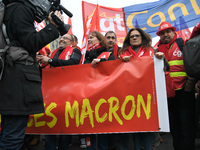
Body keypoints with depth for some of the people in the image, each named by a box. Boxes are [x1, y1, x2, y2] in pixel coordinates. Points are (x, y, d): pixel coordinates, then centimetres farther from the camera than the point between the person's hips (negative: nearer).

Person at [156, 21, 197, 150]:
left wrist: (191, 80, -10)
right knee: (173, 125, 13)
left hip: (184, 90, -4)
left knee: (186, 125, -2)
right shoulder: (159, 49, 14)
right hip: (167, 91, 4)